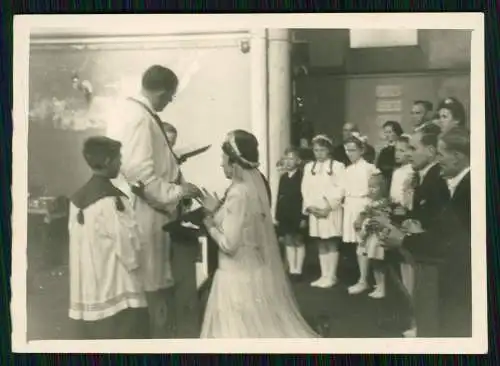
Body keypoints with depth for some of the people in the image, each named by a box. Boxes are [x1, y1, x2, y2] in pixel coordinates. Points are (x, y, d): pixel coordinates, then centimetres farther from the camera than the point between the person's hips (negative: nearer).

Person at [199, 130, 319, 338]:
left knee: (244, 329, 3)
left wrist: (210, 225, -7)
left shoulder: (238, 194, -22)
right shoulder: (253, 185, 3)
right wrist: (217, 209, 11)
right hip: (256, 270, 9)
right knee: (264, 326, 18)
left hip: (239, 276, -9)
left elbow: (229, 244, -21)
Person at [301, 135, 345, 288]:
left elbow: (340, 189, -8)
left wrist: (328, 207, -15)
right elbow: (305, 189, 8)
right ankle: (324, 275, 14)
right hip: (314, 210, 4)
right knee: (321, 245, 8)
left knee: (332, 244, -2)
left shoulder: (337, 166, -2)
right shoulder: (309, 167, 12)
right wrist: (310, 206, -6)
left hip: (331, 211, -4)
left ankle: (331, 276, 4)